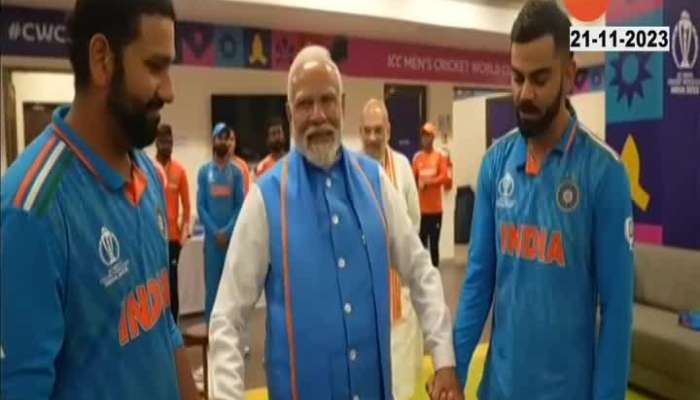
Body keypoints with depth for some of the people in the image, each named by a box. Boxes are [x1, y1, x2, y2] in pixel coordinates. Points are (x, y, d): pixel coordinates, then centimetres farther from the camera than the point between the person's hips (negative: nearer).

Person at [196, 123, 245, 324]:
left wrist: (227, 231, -12)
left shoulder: (237, 172, 2)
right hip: (212, 237, 0)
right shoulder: (204, 171, 2)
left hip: (233, 236, 0)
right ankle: (211, 323, 16)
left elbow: (240, 206, -1)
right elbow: (201, 206, -1)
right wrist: (215, 232, -9)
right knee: (212, 282, 5)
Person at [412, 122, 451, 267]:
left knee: (434, 243, 5)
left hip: (435, 208, -1)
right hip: (421, 208, 2)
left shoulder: (440, 156, -1)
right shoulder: (417, 157, 5)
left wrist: (430, 181, -21)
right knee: (421, 242, 6)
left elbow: (445, 178, -10)